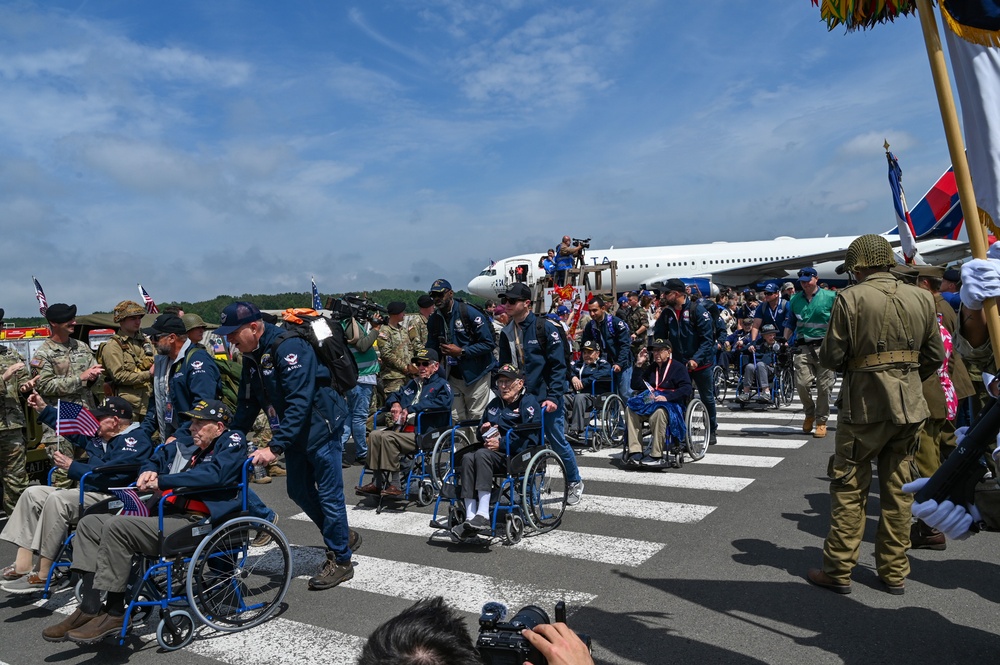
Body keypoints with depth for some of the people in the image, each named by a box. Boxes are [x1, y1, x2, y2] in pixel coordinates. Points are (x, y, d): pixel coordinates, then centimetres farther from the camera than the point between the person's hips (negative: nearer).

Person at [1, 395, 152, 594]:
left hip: (111, 499, -11)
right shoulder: (99, 435, 17)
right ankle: (22, 566, -2)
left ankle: (42, 576, -22)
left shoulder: (136, 440, -14)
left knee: (57, 499, -29)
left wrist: (72, 467, -17)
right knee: (33, 493, 8)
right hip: (87, 493, 11)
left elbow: (111, 474, -25)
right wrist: (43, 409, 27)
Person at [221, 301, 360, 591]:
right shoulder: (252, 356, 4)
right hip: (296, 432, 9)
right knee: (299, 491, 15)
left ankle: (341, 561, 14)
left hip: (322, 427, -9)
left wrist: (275, 447, -34)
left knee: (329, 494, -1)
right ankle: (344, 536, 33)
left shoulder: (288, 348, -26)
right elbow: (248, 404, 12)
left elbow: (299, 402, -31)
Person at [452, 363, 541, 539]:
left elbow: (530, 440, -11)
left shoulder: (529, 403, 1)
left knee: (482, 454, -33)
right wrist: (483, 430, 6)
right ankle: (470, 517, -35)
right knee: (468, 457, -26)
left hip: (520, 456, -6)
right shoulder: (494, 404, 24)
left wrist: (501, 444, -16)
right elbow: (480, 434, 30)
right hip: (497, 453, 6)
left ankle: (483, 516, -38)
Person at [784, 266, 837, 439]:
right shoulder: (795, 300, 12)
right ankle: (809, 414, 20)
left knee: (824, 386, 0)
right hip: (803, 348, 2)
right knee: (802, 383, -6)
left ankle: (821, 421, 14)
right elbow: (790, 323, 18)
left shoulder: (830, 297, 2)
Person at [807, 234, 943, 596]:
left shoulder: (850, 298, -11)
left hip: (864, 407, -5)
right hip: (911, 406, 5)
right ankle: (894, 572, 23)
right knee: (898, 491, 14)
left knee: (849, 489, 5)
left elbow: (832, 357, -12)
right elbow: (935, 356, 9)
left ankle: (838, 571, 12)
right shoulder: (922, 298, 5)